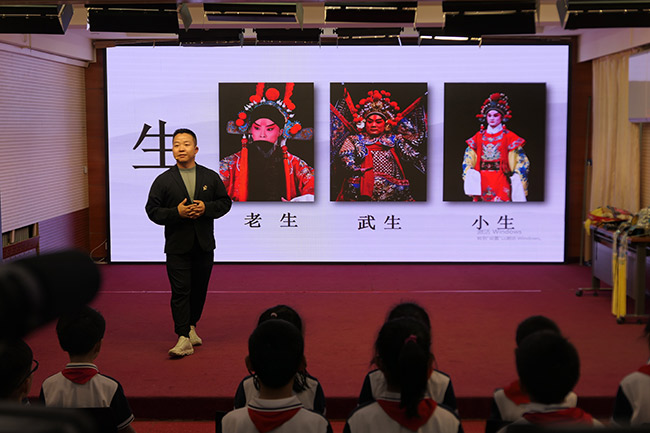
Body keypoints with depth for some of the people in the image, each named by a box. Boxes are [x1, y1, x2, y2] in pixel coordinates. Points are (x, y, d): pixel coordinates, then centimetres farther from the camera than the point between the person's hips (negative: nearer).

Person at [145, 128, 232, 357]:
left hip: (204, 245, 3)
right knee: (180, 291, -7)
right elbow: (152, 210, -1)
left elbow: (225, 202, 7)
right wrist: (177, 213, -17)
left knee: (199, 289, 11)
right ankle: (184, 338, -7)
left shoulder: (211, 177, 7)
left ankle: (191, 326, 31)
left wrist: (206, 208, -12)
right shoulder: (163, 180, 1)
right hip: (177, 246, -2)